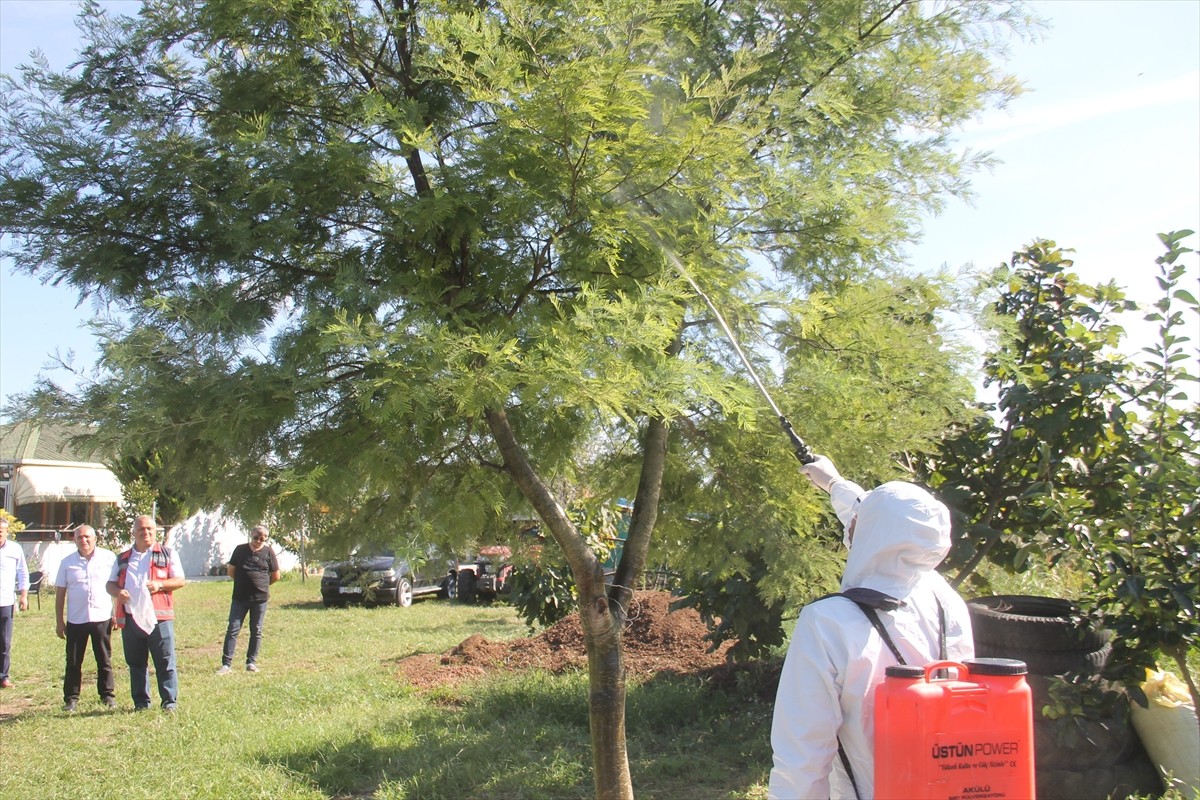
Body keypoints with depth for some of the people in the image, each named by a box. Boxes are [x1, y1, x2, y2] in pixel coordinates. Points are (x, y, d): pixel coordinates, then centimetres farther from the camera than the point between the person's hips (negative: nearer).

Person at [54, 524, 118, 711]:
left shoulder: (109, 558, 1)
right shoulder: (67, 562, 5)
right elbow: (60, 593, 7)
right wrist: (60, 621, 3)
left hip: (102, 618, -1)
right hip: (75, 620, 1)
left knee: (105, 660, 7)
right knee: (73, 662, 6)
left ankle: (108, 695, 16)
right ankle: (71, 698, 16)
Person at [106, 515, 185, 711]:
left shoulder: (167, 554, 9)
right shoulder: (122, 559, 18)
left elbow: (180, 581, 4)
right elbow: (110, 584, 18)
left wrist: (160, 584, -14)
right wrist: (118, 592, -5)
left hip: (159, 616, -3)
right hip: (130, 618, 4)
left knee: (165, 662, -5)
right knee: (136, 664, 9)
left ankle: (169, 701, 1)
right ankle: (141, 702, 19)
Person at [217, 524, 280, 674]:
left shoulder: (268, 552, 1)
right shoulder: (240, 550, 4)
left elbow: (276, 576, 6)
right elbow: (231, 570, 11)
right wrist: (243, 581, 10)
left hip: (260, 598, 0)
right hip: (239, 597, 0)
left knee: (256, 631, 6)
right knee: (233, 629, -3)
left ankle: (251, 662, 16)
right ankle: (226, 664, -2)